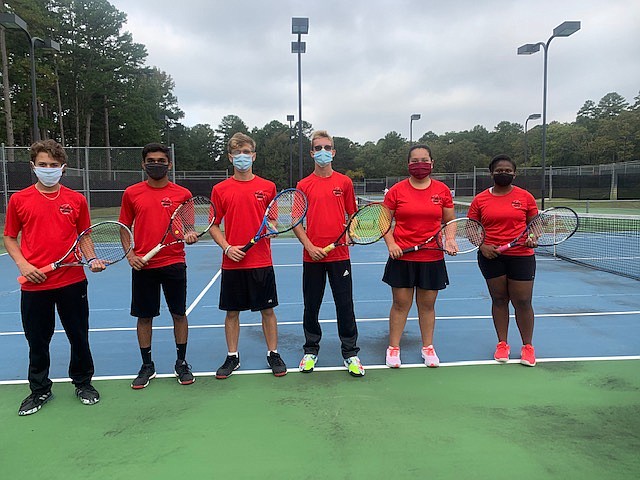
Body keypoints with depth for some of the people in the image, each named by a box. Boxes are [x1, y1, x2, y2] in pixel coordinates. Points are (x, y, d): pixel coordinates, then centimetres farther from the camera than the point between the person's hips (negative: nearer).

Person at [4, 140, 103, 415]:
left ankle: (83, 382, 30)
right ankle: (39, 390, 31)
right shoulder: (19, 200, 1)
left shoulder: (76, 200, 3)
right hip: (34, 283, 0)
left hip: (72, 282, 0)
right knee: (38, 340, 12)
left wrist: (92, 259, -7)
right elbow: (10, 237, 8)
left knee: (79, 336, 10)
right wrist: (22, 264, -8)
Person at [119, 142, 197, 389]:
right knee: (144, 316, 9)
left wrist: (190, 236, -14)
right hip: (143, 265, 1)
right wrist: (129, 254, -4)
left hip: (174, 264, 0)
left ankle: (181, 363, 23)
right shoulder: (131, 193, 4)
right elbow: (124, 228, 11)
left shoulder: (183, 194, 2)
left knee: (179, 314, 7)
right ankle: (147, 365, 25)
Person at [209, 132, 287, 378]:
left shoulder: (267, 187, 3)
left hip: (261, 262, 0)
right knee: (232, 312, 10)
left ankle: (273, 354, 23)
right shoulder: (220, 189, 3)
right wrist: (227, 247, -10)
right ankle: (232, 357, 25)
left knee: (268, 310, 7)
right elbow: (214, 225, 5)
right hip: (232, 263, 0)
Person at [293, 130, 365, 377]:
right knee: (311, 306, 10)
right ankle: (311, 350, 27)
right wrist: (309, 246, -9)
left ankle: (350, 353, 17)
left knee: (345, 305, 3)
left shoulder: (344, 182, 6)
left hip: (339, 255, 0)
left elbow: (352, 215, 11)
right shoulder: (303, 185, 4)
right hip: (312, 256, 1)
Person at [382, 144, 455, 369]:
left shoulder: (442, 190, 4)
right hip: (402, 257, -1)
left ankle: (428, 347, 27)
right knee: (400, 304, 3)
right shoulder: (396, 190, -1)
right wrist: (390, 243, -10)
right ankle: (393, 348, 18)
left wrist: (449, 239, -6)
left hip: (432, 259, 2)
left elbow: (450, 221, 12)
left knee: (427, 305, 10)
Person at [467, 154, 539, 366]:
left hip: (521, 256, -1)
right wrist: (482, 246, -9)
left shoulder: (526, 197, 3)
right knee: (499, 300, 10)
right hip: (491, 256, 1)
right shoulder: (480, 199, 3)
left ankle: (527, 346, 19)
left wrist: (532, 238, -10)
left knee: (523, 302, 1)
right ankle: (502, 344, 24)